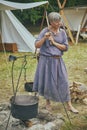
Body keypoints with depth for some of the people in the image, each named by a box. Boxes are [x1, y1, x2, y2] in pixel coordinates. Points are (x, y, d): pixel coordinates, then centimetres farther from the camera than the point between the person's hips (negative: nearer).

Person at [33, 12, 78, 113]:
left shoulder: (62, 32, 2)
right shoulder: (45, 31, -7)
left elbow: (66, 48, -2)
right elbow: (37, 45, -12)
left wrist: (54, 42, -13)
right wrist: (44, 38, -27)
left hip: (58, 60, 3)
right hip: (46, 60, -3)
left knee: (63, 82, 3)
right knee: (47, 82, 7)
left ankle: (69, 105, 13)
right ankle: (48, 102, 30)